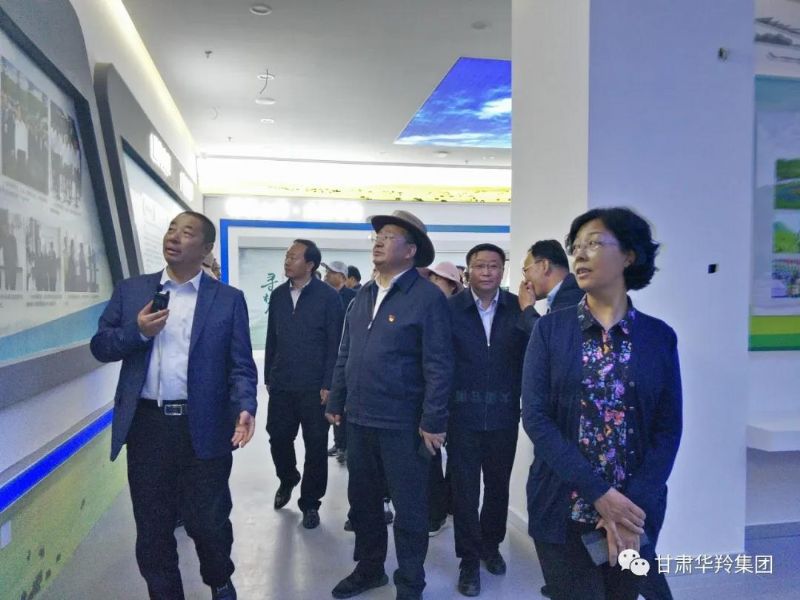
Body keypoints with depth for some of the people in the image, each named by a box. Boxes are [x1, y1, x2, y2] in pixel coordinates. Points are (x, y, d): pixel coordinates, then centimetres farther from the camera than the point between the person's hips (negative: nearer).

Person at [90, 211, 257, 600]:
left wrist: (245, 408, -18)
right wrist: (137, 331, -11)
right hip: (146, 425, 2)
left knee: (209, 521, 9)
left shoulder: (228, 299, 1)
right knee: (152, 525, 13)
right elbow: (100, 346, 8)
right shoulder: (131, 291, 8)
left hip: (204, 428, -2)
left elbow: (240, 365, -2)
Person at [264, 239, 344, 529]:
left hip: (314, 387, -4)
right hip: (281, 384, 4)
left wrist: (328, 385, -12)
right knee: (278, 437, 11)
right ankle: (287, 480, 41)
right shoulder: (278, 295, 8)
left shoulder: (328, 296, -7)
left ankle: (310, 503, 22)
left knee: (315, 446, 5)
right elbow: (271, 340, 11)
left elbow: (335, 343, -9)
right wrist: (268, 377, 10)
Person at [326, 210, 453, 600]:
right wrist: (336, 402, 13)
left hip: (403, 424, -6)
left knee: (409, 508, 8)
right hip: (358, 419, 7)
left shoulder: (428, 297, -11)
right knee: (362, 500, 19)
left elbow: (438, 366, -14)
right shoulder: (362, 296, 10)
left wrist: (433, 422, -15)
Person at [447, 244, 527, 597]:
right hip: (463, 414, -2)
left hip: (504, 415, 2)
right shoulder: (450, 308, -7)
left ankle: (491, 545, 41)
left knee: (498, 485, 18)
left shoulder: (518, 308, -2)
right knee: (465, 487, 9)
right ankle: (469, 559, 26)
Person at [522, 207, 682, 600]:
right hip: (562, 510, -1)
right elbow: (535, 417, -10)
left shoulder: (659, 337, 1)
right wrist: (600, 494, -17)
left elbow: (668, 429, -2)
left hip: (635, 511, 2)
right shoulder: (550, 329, -3)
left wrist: (635, 505, -14)